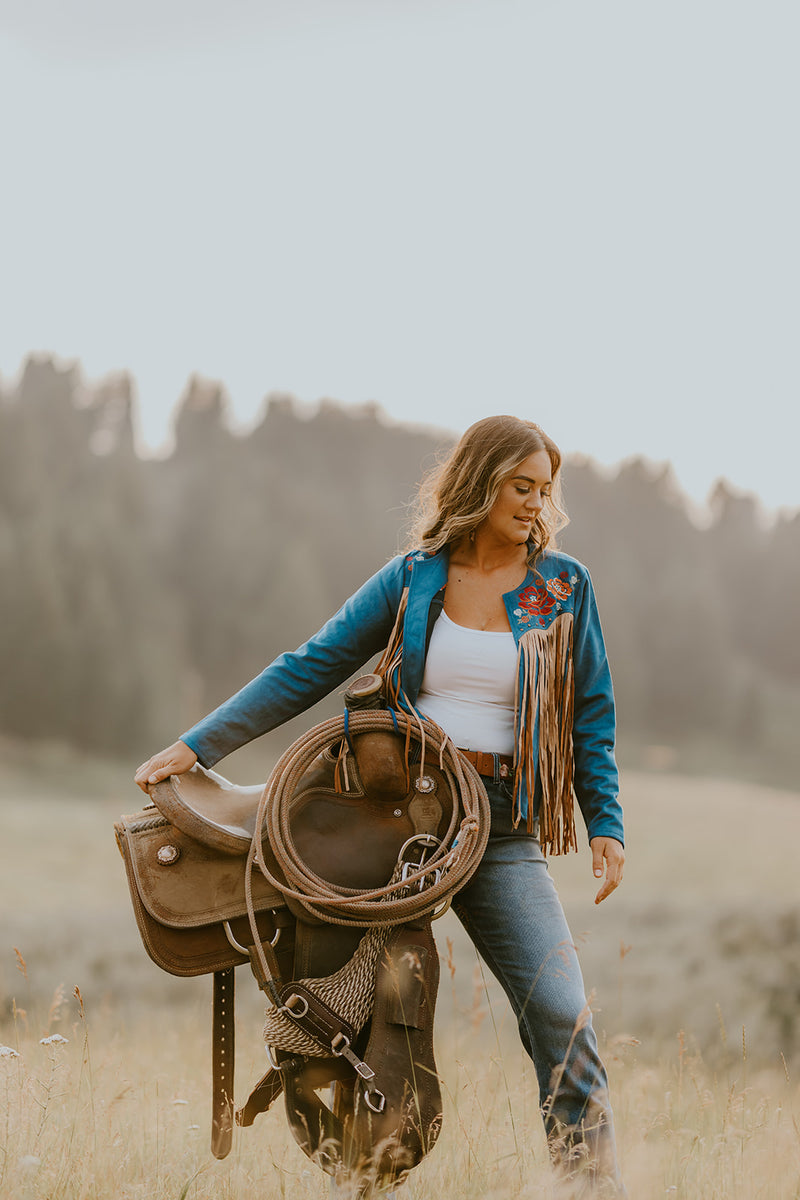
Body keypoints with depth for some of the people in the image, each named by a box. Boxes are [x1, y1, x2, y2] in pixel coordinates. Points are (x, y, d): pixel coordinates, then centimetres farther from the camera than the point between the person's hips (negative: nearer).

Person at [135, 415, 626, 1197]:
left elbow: (591, 716, 9)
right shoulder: (413, 578, 5)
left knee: (559, 1012, -12)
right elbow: (308, 670, 5)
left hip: (500, 823, -1)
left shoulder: (563, 587, 4)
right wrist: (196, 745, 0)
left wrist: (605, 824, 0)